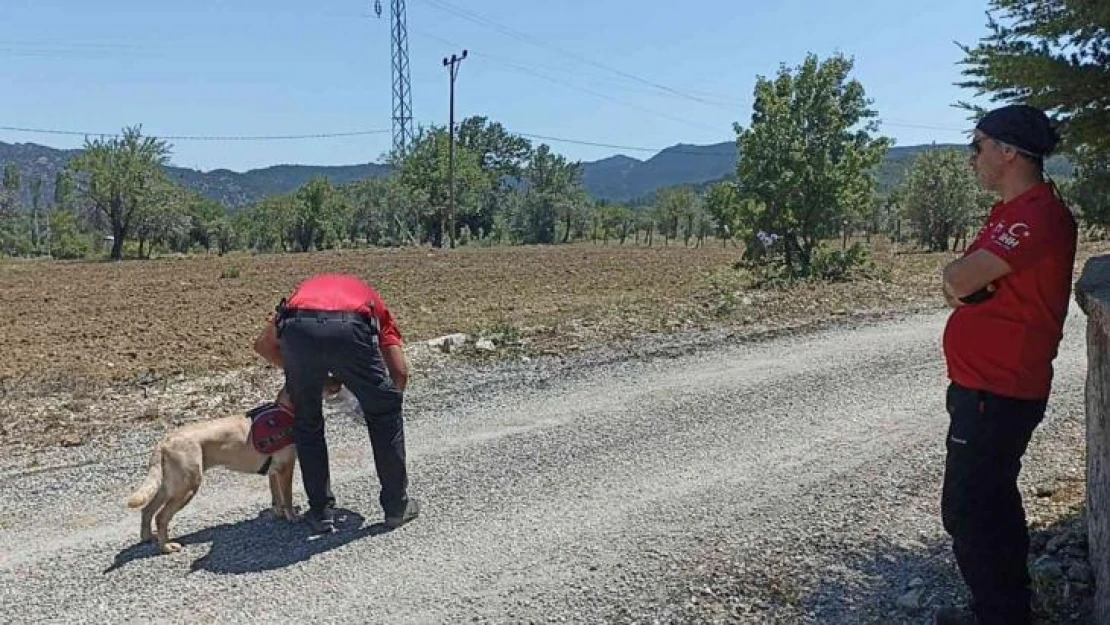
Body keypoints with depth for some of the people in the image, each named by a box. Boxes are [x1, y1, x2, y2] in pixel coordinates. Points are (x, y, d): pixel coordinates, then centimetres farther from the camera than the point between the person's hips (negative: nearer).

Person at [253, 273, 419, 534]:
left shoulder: (305, 289, 43)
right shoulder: (370, 299, 36)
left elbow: (263, 343, 34)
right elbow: (400, 371, 24)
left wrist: (299, 375, 41)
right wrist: (388, 399, 40)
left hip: (297, 329, 2)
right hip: (349, 329, -1)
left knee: (307, 423, 25)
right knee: (385, 414, 21)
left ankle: (321, 512, 29)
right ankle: (396, 506, 29)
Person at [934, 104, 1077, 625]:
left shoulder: (1040, 215, -19)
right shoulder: (1013, 212, 15)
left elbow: (958, 279, -26)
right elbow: (958, 278, 14)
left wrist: (963, 277, -5)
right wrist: (965, 280, -7)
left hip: (996, 395, -10)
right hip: (989, 387, 10)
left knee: (969, 510, -3)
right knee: (992, 501, 19)